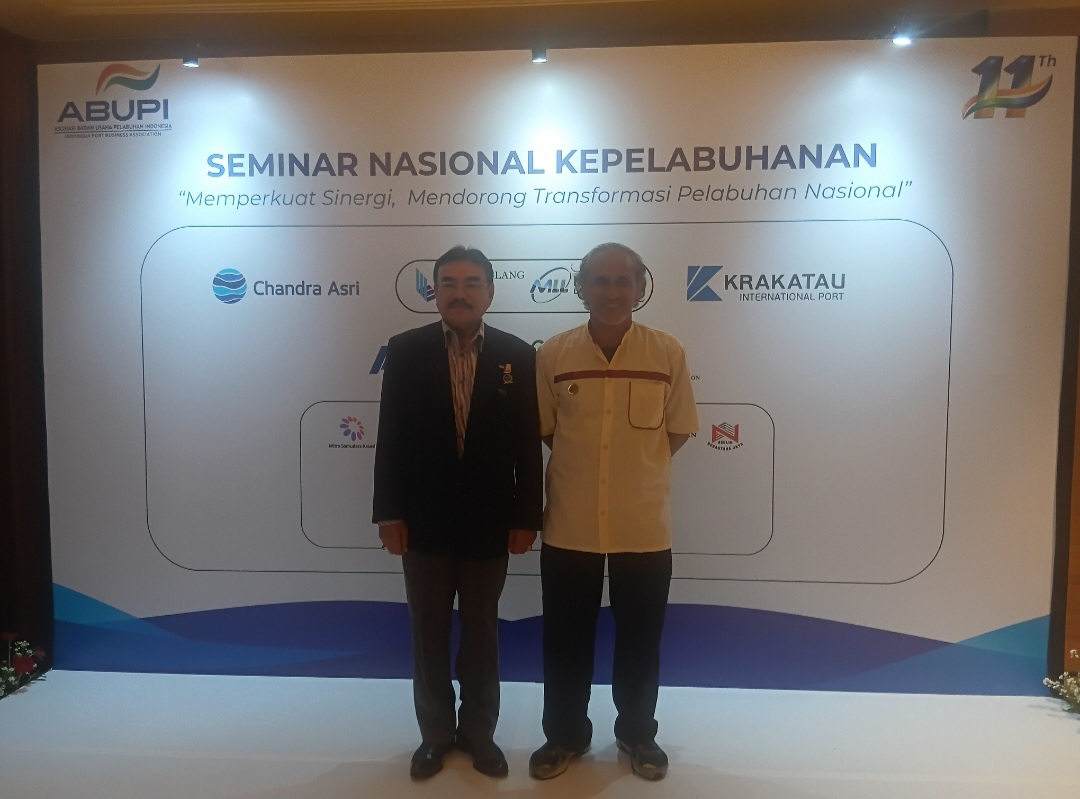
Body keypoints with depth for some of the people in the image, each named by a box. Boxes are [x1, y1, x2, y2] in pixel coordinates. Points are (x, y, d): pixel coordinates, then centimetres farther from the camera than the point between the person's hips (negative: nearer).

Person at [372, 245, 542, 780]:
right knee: (428, 634, 15)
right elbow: (390, 437, -3)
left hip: (488, 522, 0)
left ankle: (479, 731, 34)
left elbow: (528, 444, -3)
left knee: (481, 634, 15)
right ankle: (435, 733, 34)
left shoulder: (518, 356, -2)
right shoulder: (405, 351, -2)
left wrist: (526, 516, -5)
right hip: (424, 520, 0)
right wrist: (388, 512, -7)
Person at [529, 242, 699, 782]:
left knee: (640, 639, 16)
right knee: (565, 639, 14)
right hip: (569, 523, 1)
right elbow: (543, 430, 5)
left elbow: (678, 431, 3)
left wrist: (637, 464, -1)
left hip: (644, 523, 0)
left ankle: (637, 732, 40)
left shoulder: (668, 353, -7)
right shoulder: (552, 354, -5)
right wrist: (582, 459, 1)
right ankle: (565, 733, 37)